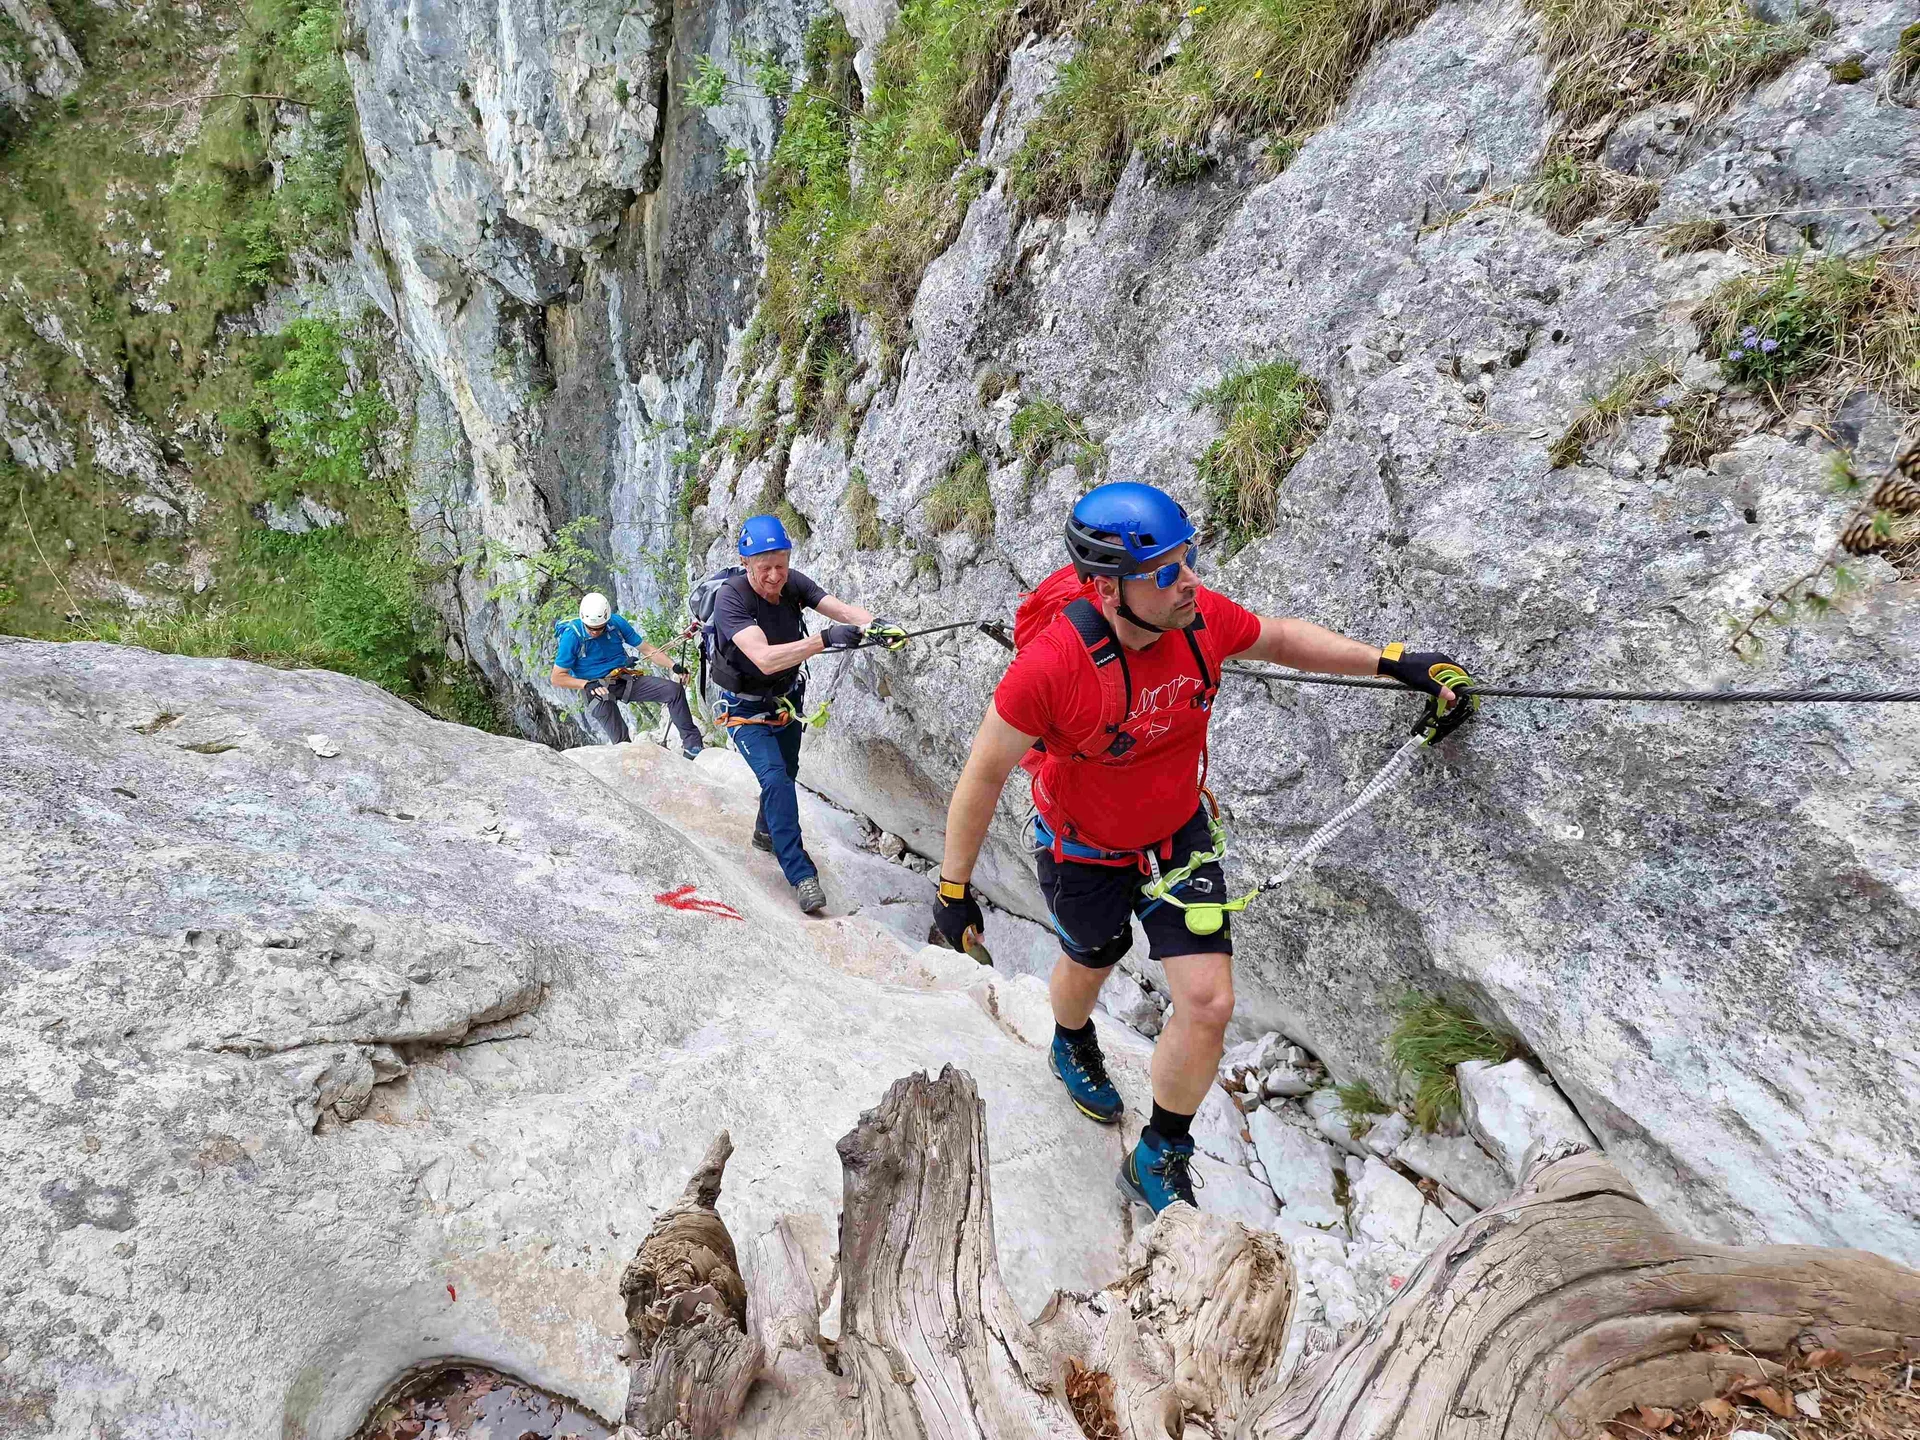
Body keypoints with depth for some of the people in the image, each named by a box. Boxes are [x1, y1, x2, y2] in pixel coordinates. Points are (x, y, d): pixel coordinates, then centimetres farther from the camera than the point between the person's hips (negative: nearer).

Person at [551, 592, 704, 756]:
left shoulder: (617, 623, -5)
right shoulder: (571, 636, -15)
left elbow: (646, 648, 1)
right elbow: (557, 677, -10)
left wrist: (674, 665, -13)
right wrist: (587, 684, -23)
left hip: (625, 679, 3)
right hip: (597, 688, -3)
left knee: (674, 690, -11)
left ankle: (691, 745, -6)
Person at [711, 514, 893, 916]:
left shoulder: (793, 584, -15)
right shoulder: (731, 598, -31)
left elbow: (840, 608, -27)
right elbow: (765, 659, -44)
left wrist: (874, 623, -50)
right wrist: (825, 640, -56)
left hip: (787, 698, 6)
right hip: (747, 708, -6)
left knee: (786, 772, 22)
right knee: (775, 779, -22)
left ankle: (767, 833, 50)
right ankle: (801, 875, -16)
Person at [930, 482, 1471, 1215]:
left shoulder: (1200, 617, -22)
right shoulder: (1050, 665, -36)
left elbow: (1278, 638, 2)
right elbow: (983, 775, -22)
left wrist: (1391, 661, -3)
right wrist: (954, 888, -14)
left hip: (1179, 835, 3)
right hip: (1085, 850, -3)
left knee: (1209, 1006, -3)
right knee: (1090, 964, 25)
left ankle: (1159, 1160, 24)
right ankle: (1073, 1046, 66)